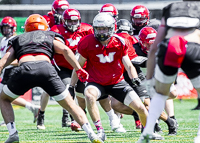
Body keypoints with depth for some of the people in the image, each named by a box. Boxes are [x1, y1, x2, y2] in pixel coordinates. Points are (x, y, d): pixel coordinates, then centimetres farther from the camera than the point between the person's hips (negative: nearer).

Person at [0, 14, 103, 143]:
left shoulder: (17, 40, 33)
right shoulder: (50, 37, 31)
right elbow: (65, 50, 12)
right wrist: (79, 69, 11)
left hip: (24, 69, 0)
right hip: (46, 68, 0)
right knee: (70, 104, 11)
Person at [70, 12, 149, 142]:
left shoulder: (120, 43, -8)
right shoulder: (88, 43, -12)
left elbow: (128, 65, 0)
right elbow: (79, 65, 0)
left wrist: (134, 78, -20)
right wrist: (71, 86, 0)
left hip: (117, 82, 2)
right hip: (96, 82, -2)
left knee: (140, 107, -5)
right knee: (89, 95, -37)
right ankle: (100, 131, -31)